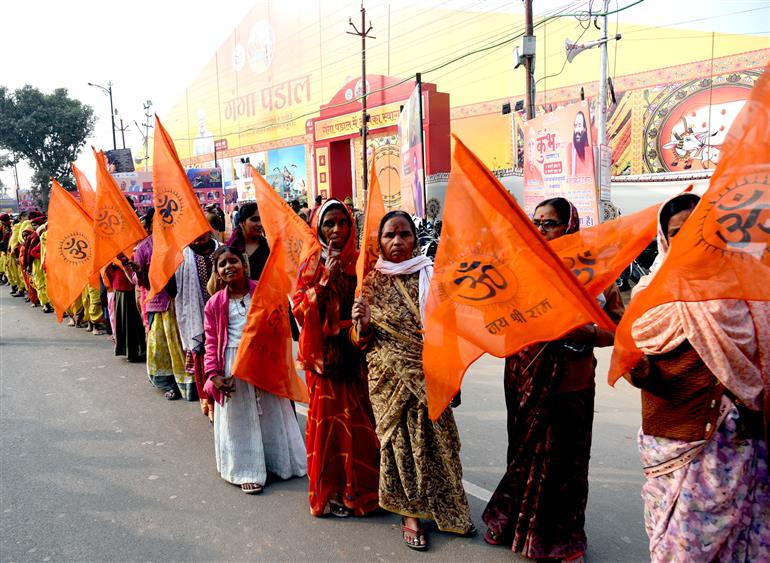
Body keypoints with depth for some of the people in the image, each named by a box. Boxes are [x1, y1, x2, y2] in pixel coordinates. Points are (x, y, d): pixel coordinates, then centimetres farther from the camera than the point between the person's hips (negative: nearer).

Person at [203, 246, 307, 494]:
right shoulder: (215, 304, -1)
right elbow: (212, 342, 0)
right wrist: (213, 373, -9)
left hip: (263, 362, 0)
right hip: (233, 365, 0)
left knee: (271, 413, 13)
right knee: (239, 420, 9)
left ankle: (280, 462, 32)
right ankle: (248, 472, 22)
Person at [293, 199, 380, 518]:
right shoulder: (311, 267, 6)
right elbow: (300, 310, -5)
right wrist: (325, 278, -12)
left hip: (357, 352, 0)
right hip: (324, 354, 0)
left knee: (359, 421, 2)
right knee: (327, 420, 2)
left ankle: (359, 489, 19)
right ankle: (329, 492, 18)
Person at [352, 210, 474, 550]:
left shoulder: (431, 275, 2)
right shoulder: (372, 281, 1)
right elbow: (361, 340, 2)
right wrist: (363, 324, -18)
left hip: (427, 375, 1)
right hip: (389, 376, -1)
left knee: (436, 437, 7)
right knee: (400, 437, 4)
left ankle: (447, 509, 27)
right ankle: (409, 514, 21)